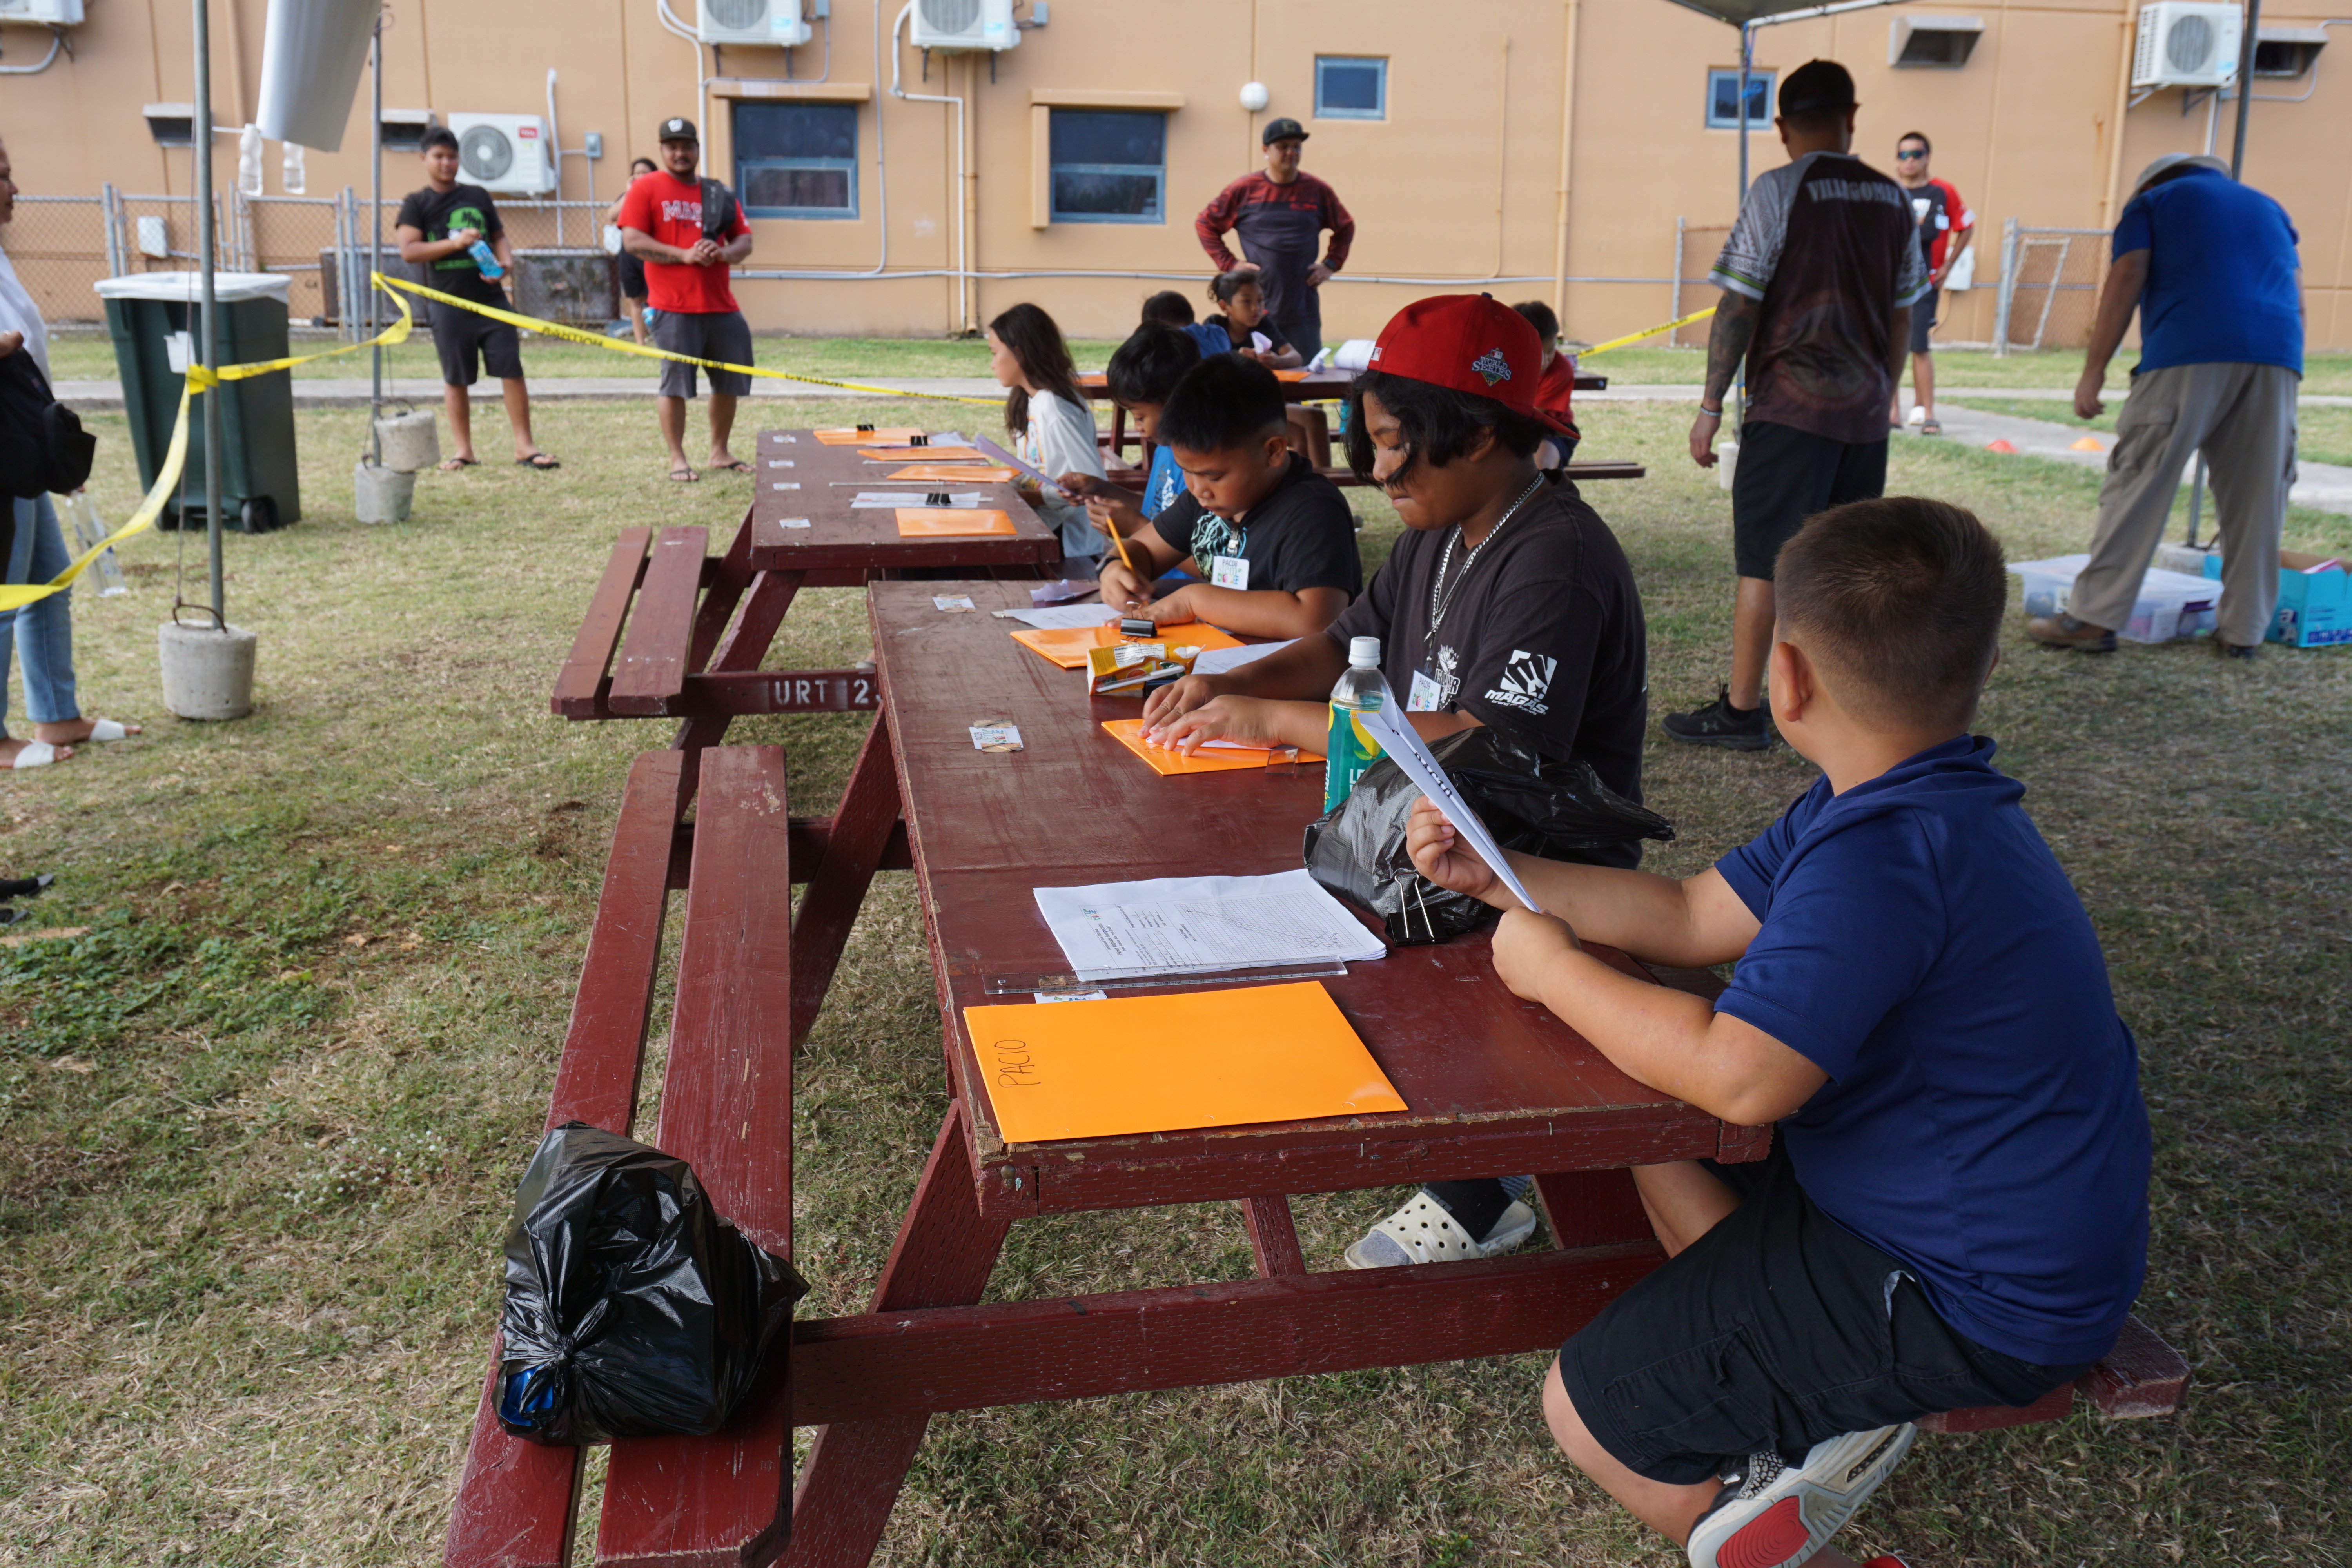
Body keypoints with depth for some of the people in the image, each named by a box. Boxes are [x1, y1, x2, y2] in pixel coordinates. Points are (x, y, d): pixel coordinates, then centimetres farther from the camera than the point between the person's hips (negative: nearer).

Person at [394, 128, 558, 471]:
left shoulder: (478, 196, 12)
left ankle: (524, 446, 2)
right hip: (448, 304, -2)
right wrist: (454, 243, -18)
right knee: (455, 378, 5)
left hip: (491, 299, 2)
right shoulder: (417, 204, 3)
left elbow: (498, 236, 17)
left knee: (512, 370, -3)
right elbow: (408, 251, -6)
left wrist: (505, 261, -6)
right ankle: (463, 450, 13)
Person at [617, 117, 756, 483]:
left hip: (721, 305, 5)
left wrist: (723, 253, -9)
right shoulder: (645, 188, 1)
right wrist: (685, 255, -16)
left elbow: (745, 240, 15)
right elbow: (632, 240, -8)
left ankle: (719, 452, 24)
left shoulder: (718, 194, 15)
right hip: (674, 308, -5)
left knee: (729, 381, 9)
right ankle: (677, 459, 6)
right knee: (675, 383, -3)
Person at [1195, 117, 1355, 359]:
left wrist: (1331, 265, 8)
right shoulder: (1243, 190, 2)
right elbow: (1204, 224, 10)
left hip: (1303, 310, 2)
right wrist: (1229, 264, 1)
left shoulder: (1318, 191, 8)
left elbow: (1346, 229, 22)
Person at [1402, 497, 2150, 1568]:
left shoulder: (1884, 858, -31)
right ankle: (1812, 1403, 12)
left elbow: (1738, 1076, -34)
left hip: (1976, 1301, -10)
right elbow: (1689, 919, 6)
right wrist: (1494, 876, 3)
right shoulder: (1908, 802, 2)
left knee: (1586, 1408, -3)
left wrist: (1548, 966, -19)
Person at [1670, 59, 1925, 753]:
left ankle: (1741, 711, 2)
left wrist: (1711, 405, -5)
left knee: (1765, 562, -1)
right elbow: (1902, 313, 14)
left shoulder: (1778, 191, -7)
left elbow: (1739, 304, -10)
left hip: (1792, 408, -5)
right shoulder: (1890, 198, 10)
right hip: (1864, 411, 6)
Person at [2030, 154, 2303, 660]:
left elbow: (2127, 281, 3)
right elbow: (2297, 298, 25)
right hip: (2276, 354, 4)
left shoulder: (2151, 203, 18)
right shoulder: (2269, 207, 32)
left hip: (2188, 353, -4)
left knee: (2138, 489, -5)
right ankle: (2244, 629, 11)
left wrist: (2093, 371, 0)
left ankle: (2093, 617, -8)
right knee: (2255, 499, 7)